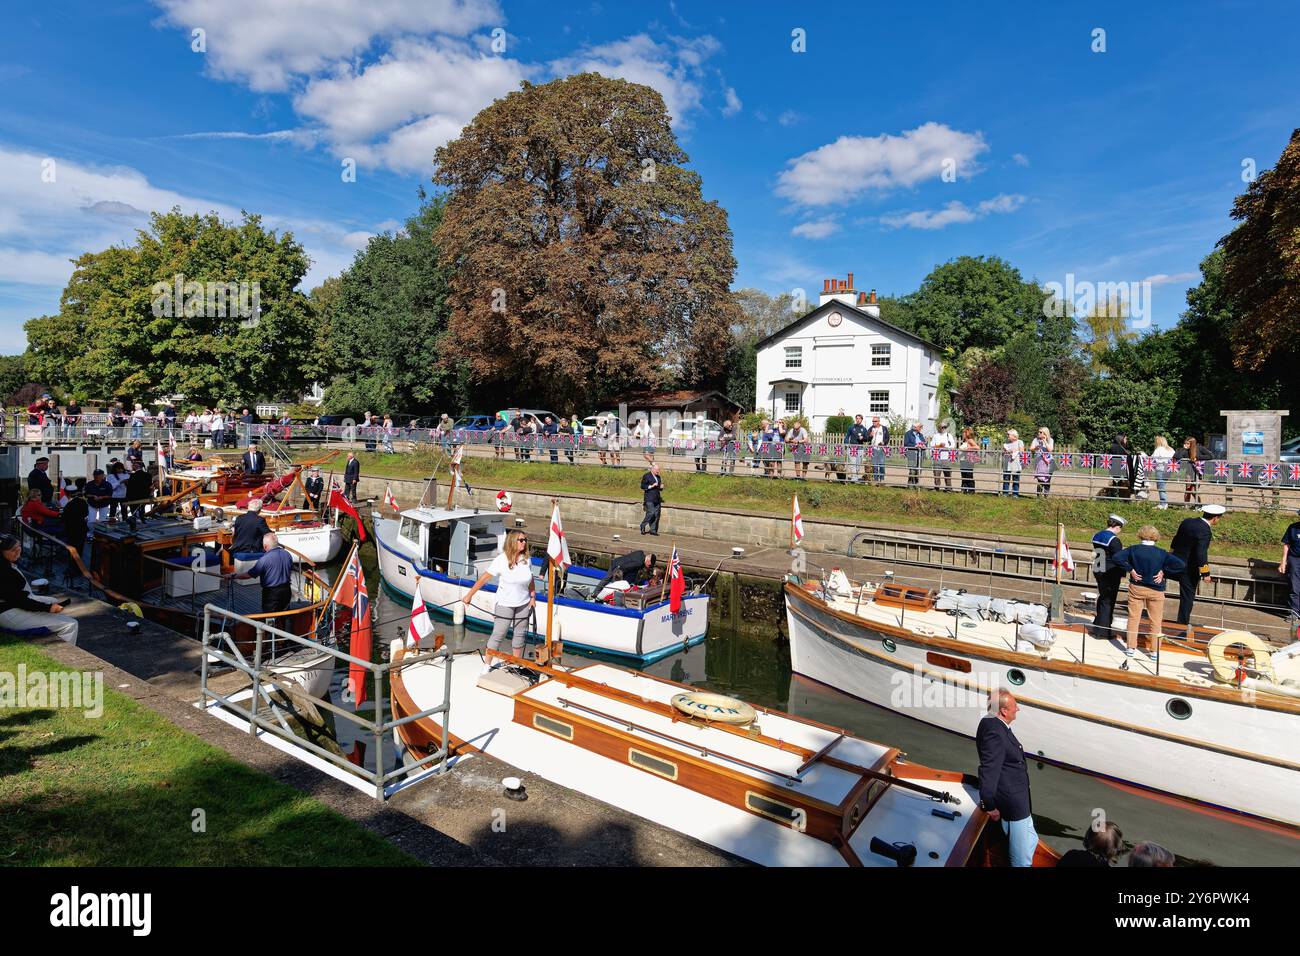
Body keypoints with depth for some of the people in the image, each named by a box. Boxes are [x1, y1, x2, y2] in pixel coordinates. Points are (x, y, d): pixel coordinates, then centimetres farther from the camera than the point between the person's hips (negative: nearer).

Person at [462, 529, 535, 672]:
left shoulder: (526, 560, -3)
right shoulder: (501, 560, -17)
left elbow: (531, 581, 10)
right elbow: (484, 578, -14)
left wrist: (533, 597, 4)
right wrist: (469, 595, -12)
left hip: (523, 604, 4)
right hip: (505, 604, -4)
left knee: (519, 634, 13)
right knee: (498, 635, 1)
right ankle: (487, 665, 14)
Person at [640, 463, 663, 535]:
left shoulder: (658, 477, 20)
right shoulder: (646, 476, -2)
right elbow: (642, 486, -8)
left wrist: (661, 487, 6)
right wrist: (651, 486, -17)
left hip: (657, 499, 7)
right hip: (649, 499, -7)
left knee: (657, 515, 1)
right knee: (651, 513, -16)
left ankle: (653, 530, 6)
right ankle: (643, 526, 2)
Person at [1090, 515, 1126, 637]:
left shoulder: (1096, 536, 7)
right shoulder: (1114, 540, -19)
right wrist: (1122, 573, -8)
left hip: (1097, 571, 8)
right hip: (1110, 574, -8)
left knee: (1102, 598, 21)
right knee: (1108, 601, 1)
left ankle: (1097, 626, 30)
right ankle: (1103, 631, 6)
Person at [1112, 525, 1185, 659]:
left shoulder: (1133, 550, -8)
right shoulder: (1161, 553, -8)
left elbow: (1117, 558, -17)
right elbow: (1180, 564, -15)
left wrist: (1130, 569, -9)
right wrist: (1163, 572, -7)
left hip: (1136, 588, 0)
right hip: (1156, 591, 0)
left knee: (1133, 618, 9)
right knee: (1156, 622, 11)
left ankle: (1131, 648, 11)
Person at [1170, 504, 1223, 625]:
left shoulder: (1187, 521, 2)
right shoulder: (1205, 531, -22)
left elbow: (1175, 541, 13)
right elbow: (1201, 554, -24)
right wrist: (1205, 574, -16)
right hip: (1189, 568, -6)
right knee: (1188, 596, 6)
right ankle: (1183, 623, 14)